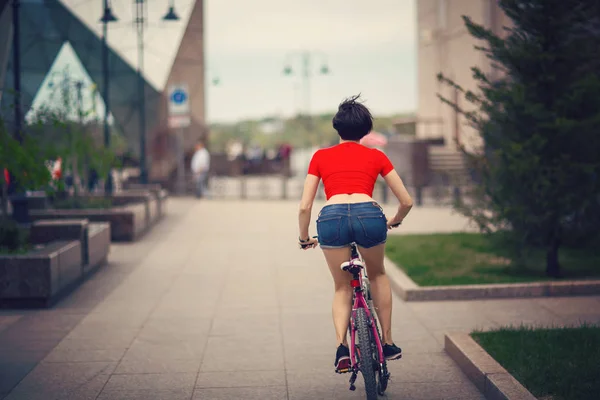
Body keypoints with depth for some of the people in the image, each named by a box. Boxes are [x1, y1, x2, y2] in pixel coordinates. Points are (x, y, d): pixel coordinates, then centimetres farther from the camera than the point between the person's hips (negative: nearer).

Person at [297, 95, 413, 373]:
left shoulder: (321, 157, 23)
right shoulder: (376, 156, 23)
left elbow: (304, 207, 18)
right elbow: (406, 201, 24)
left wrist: (304, 239, 34)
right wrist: (394, 222, 44)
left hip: (331, 217, 0)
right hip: (368, 215, 0)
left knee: (342, 287, 22)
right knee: (377, 275, 30)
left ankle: (341, 346, 0)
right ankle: (388, 343, 31)